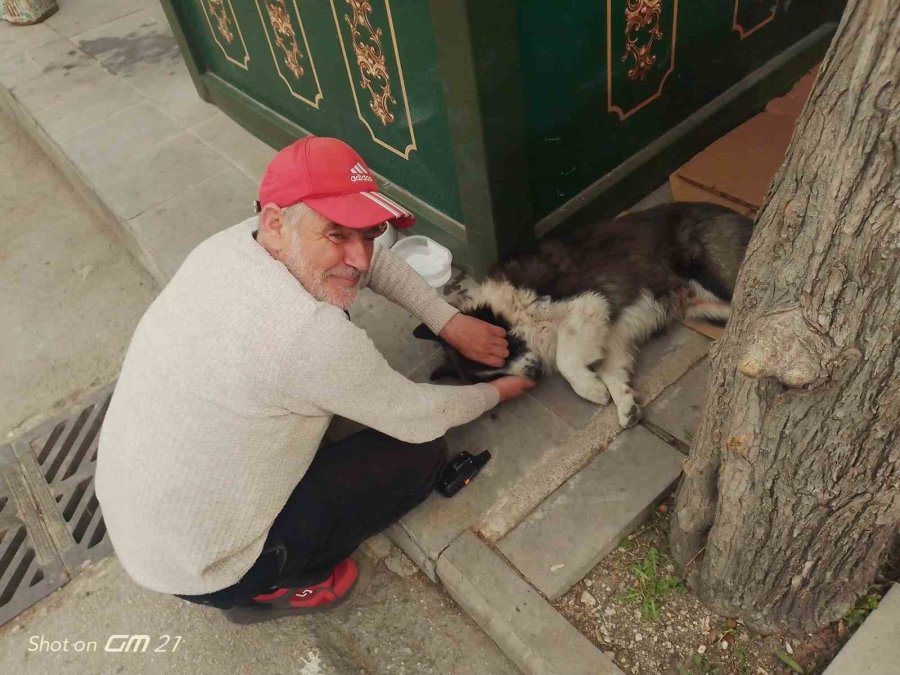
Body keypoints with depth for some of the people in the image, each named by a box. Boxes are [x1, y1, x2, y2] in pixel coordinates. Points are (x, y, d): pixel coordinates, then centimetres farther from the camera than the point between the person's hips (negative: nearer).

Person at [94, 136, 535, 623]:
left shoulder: (235, 241, -9)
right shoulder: (309, 333, -32)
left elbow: (370, 259, 6)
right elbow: (416, 418, -16)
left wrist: (449, 323, 1)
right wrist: (495, 393, 3)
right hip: (200, 570, -7)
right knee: (420, 453, -3)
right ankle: (264, 591, 8)